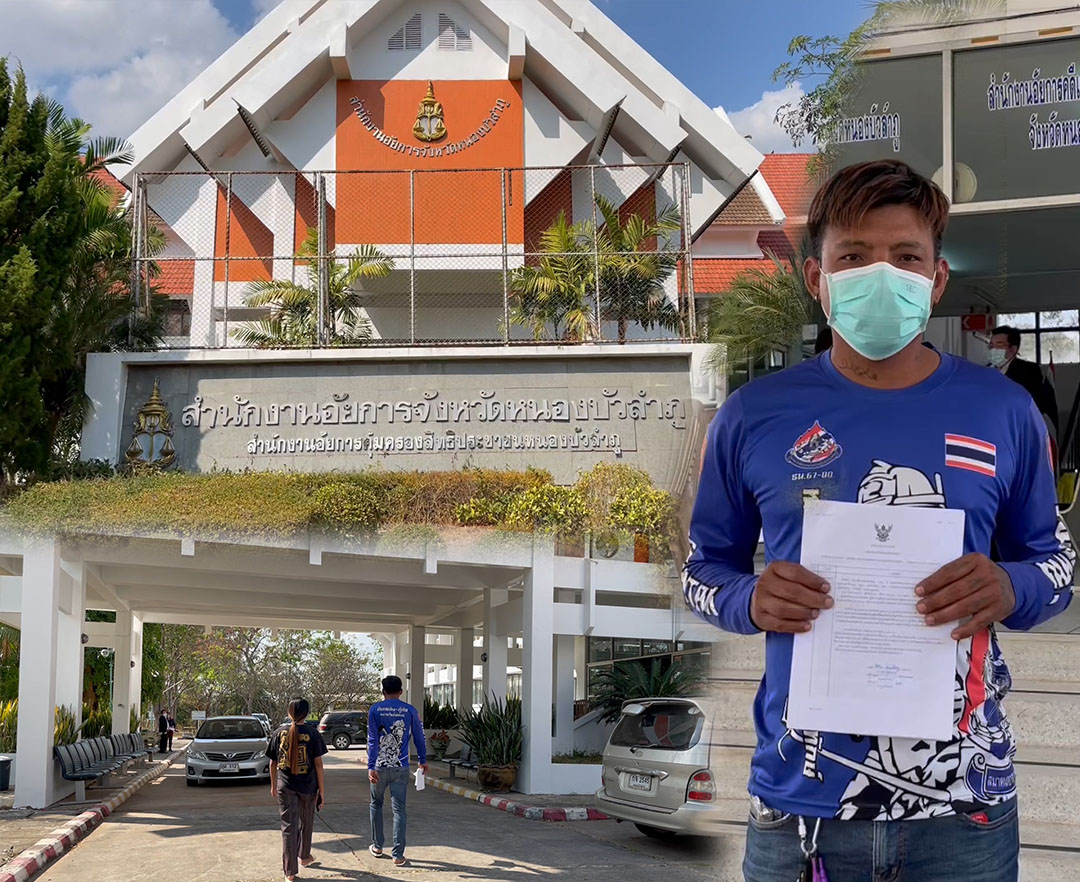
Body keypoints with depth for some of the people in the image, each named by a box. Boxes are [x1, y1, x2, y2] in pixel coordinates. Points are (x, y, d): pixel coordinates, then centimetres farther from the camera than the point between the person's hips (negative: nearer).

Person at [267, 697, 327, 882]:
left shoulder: (279, 733, -1)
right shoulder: (312, 733, -7)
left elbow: (273, 763, 6)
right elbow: (318, 763, -7)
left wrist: (273, 785, 19)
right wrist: (322, 790, -2)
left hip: (285, 787, 0)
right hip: (308, 786, 0)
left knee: (288, 826, 3)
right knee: (306, 823, 22)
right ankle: (304, 857, 41)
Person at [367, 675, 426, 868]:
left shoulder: (375, 710, -3)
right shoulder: (410, 711, 0)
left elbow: (372, 740, -9)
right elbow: (419, 738, 5)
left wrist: (371, 767, -12)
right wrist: (422, 760, 20)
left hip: (379, 767, 0)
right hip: (400, 768, 0)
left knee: (376, 804, 21)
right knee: (399, 810, 2)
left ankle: (377, 846, 28)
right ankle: (398, 855, -3)